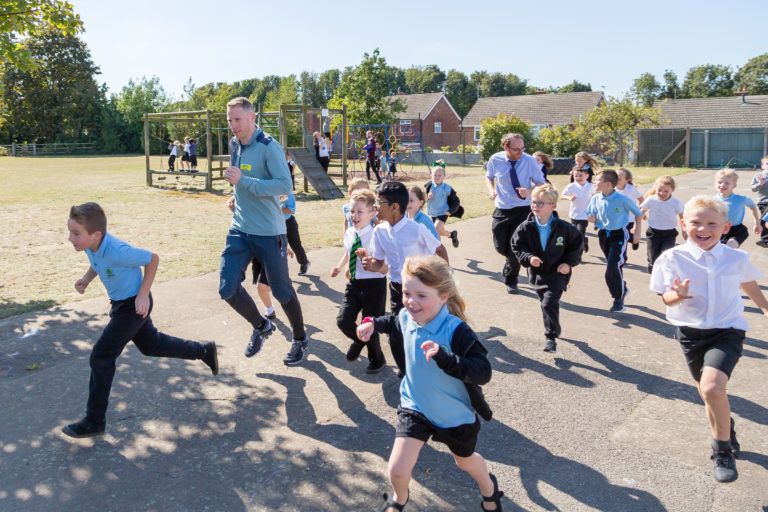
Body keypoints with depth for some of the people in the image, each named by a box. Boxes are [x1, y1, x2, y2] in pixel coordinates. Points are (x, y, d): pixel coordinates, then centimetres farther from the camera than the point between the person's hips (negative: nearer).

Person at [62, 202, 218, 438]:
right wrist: (87, 278, -8)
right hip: (121, 303, 9)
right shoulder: (91, 244, -13)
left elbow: (152, 259, -21)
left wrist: (143, 294, -20)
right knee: (151, 344, 24)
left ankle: (94, 422, 9)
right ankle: (205, 351, 41)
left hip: (134, 305, -9)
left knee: (101, 357, -6)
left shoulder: (118, 251, -35)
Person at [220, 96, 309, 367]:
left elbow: (285, 185, -25)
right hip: (240, 230, 6)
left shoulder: (269, 147, -14)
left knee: (282, 291, 6)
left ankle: (300, 340, 29)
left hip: (269, 232, -6)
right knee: (227, 289, -3)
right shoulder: (235, 145, 8)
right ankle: (261, 326, 24)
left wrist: (243, 181, -28)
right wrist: (239, 198, 12)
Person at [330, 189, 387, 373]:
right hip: (354, 283, 6)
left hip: (374, 285, -5)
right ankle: (359, 340, 35)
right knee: (343, 321, 0)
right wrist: (340, 266, 8)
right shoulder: (349, 233, 1)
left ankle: (377, 358, 35)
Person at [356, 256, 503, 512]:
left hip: (455, 414, -3)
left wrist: (443, 357, -49)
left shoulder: (456, 330, -31)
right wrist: (373, 323, -4)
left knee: (465, 461, 24)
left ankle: (489, 488, 61)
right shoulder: (405, 318, -13)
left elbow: (483, 372, -37)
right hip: (415, 407, 3)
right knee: (398, 469, -6)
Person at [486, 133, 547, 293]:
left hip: (523, 210, -2)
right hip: (502, 209, 2)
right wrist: (491, 190, -9)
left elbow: (541, 183, -3)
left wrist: (530, 191, -24)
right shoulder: (495, 160, -8)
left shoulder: (529, 161, -13)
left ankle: (511, 281, 22)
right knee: (500, 247, 7)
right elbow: (489, 177, 13)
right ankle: (513, 261, 42)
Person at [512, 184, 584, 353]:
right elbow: (517, 247, -4)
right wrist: (528, 258, -23)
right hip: (536, 273, 4)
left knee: (549, 303, -17)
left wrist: (569, 262, -10)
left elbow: (577, 243, 0)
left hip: (557, 273, -4)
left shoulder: (563, 228, -14)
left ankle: (550, 337, -4)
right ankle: (555, 328, 46)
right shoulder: (526, 228, -11)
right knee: (546, 303, 20)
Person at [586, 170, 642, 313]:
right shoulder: (595, 198, -7)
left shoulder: (622, 199, -19)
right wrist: (591, 217, -16)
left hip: (619, 235, -5)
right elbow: (591, 216, 8)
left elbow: (638, 213, -4)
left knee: (613, 268, -13)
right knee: (614, 266, 20)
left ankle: (618, 298, 5)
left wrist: (637, 232, -4)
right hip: (603, 235, 5)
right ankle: (622, 288, 43)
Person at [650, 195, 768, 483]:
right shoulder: (673, 258, -10)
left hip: (727, 331, -2)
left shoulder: (737, 259, -5)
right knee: (707, 393, 16)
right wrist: (679, 295, -27)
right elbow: (666, 297, -4)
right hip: (691, 332, 2)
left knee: (712, 387, -23)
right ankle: (726, 433, 47)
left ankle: (724, 450, 1)